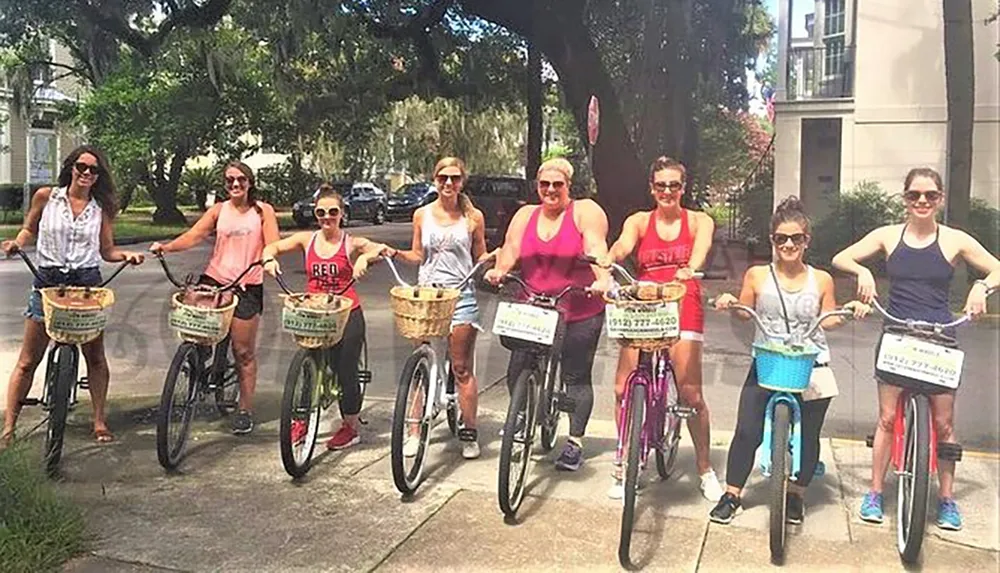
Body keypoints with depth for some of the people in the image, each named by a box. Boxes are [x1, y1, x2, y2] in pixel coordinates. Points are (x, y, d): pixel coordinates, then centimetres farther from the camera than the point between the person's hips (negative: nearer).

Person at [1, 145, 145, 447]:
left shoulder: (101, 208, 4)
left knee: (95, 356, 6)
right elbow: (29, 229, 14)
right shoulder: (46, 196, 2)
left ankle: (100, 422, 17)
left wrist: (127, 255, -12)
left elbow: (106, 250, 7)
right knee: (27, 361, 3)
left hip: (87, 283, 1)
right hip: (48, 281, -1)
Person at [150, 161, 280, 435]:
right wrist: (167, 247, -19)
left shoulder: (263, 211, 4)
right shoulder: (218, 210, 10)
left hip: (247, 286, -3)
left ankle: (245, 410, 14)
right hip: (214, 279, 3)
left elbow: (273, 246, -6)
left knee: (244, 351, 2)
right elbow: (194, 235, -2)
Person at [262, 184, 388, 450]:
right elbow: (272, 246, 9)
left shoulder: (351, 243, -4)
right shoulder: (307, 239, 6)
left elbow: (383, 249, -17)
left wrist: (365, 256, -36)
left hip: (347, 315, -3)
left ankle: (350, 427, 22)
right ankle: (302, 419, 28)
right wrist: (269, 259, -12)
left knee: (345, 371, 5)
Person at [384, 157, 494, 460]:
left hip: (460, 295, -2)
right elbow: (418, 255, 14)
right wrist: (397, 253, -4)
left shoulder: (473, 217, 4)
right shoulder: (422, 214, 9)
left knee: (462, 368, 2)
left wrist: (492, 258, -12)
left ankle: (469, 434, 12)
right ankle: (415, 431, 13)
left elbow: (480, 257, 9)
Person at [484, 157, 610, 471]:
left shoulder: (586, 211, -2)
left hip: (578, 313, -3)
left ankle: (575, 442, 18)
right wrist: (499, 270, -20)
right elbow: (511, 248, 0)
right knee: (517, 374, 1)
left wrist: (603, 280, -33)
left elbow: (596, 249, -16)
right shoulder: (525, 215, 12)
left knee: (576, 377, 4)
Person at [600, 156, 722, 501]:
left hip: (683, 308, -1)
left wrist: (688, 269, -35)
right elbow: (622, 245, -9)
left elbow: (701, 247, -12)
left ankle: (705, 469, 13)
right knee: (623, 389, -7)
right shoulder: (639, 222, 12)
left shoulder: (699, 222, 10)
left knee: (690, 395, -7)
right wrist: (606, 263, -32)